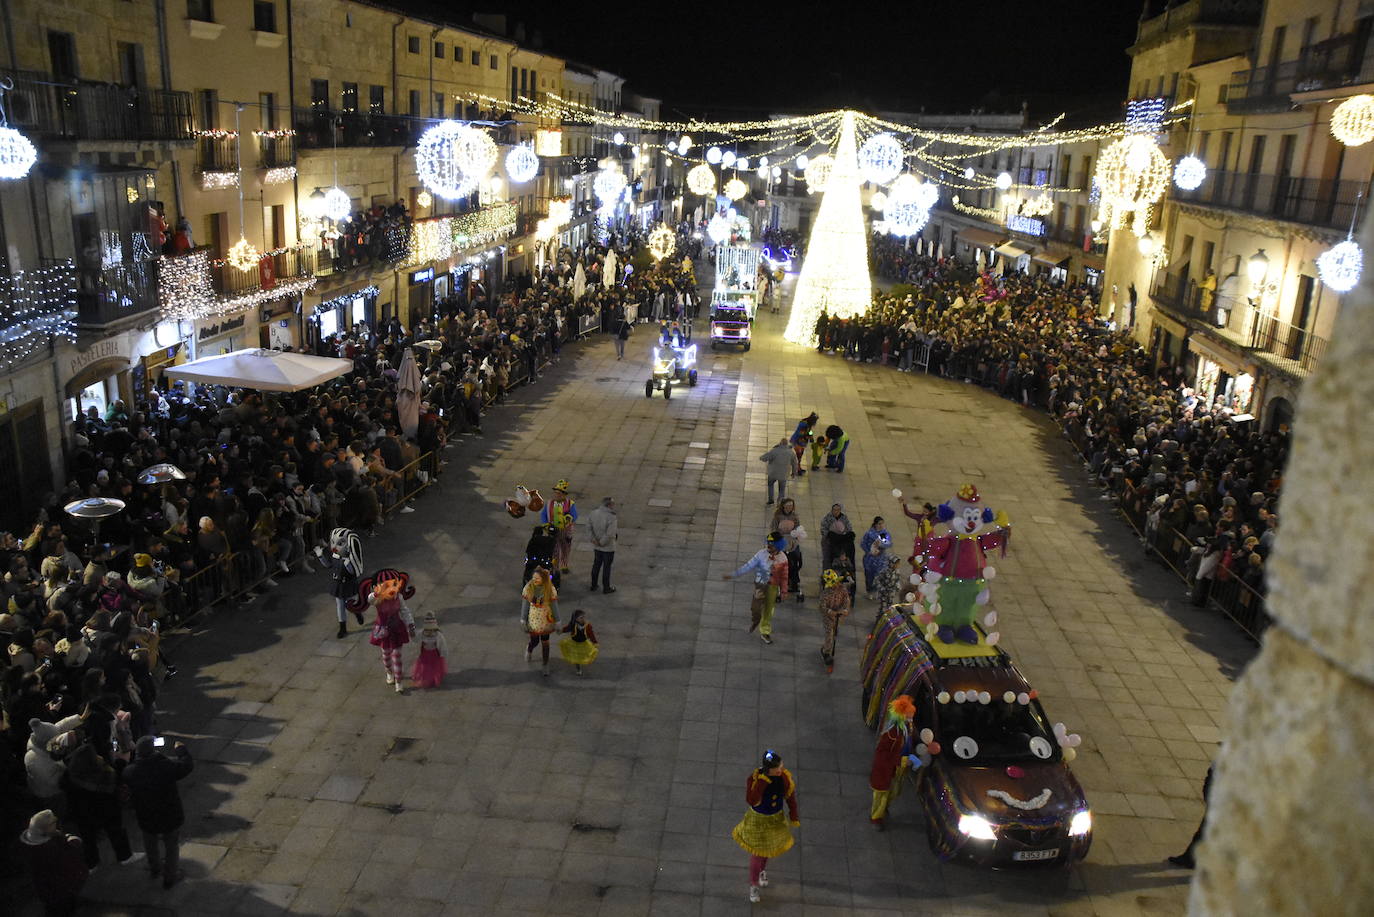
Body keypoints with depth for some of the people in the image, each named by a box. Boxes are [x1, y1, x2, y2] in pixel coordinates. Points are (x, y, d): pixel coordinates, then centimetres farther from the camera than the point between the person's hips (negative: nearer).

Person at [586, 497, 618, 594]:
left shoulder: (593, 513, -7)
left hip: (596, 546, 5)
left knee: (596, 564, 22)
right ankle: (606, 588, 25)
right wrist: (602, 543, -14)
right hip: (608, 547, -5)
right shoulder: (612, 518, -26)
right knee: (606, 567, 11)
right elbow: (610, 535, -27)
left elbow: (589, 528, -6)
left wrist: (594, 539, -9)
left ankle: (593, 585, 34)